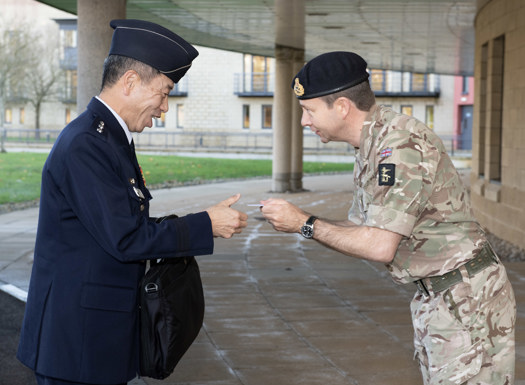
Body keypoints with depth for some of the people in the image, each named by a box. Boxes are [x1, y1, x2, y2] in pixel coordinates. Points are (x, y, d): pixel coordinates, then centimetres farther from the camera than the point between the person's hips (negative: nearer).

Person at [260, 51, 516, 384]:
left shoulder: (402, 142, -21)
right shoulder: (371, 147, 11)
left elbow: (380, 246, -24)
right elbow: (360, 231, 15)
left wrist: (305, 223, -14)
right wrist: (293, 221, 0)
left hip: (467, 298, -10)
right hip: (433, 299, 10)